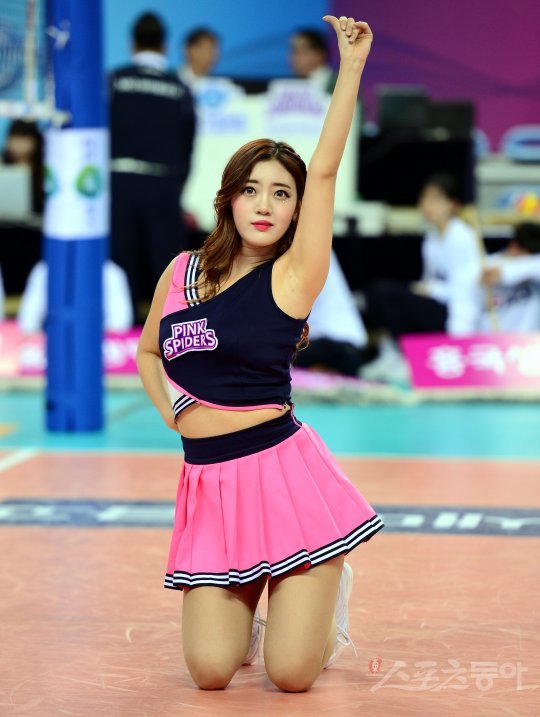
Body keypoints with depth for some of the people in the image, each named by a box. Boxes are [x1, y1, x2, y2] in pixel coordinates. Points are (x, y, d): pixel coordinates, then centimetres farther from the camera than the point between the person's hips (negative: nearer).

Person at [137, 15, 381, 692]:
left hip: (283, 473, -4)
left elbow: (325, 170, -14)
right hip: (207, 483, 4)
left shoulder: (292, 276, -3)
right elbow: (147, 352, 26)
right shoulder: (182, 270, 10)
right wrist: (173, 413, 9)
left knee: (292, 674, -7)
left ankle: (324, 593, 27)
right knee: (211, 672, -6)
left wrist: (351, 67, -18)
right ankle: (248, 607, 28)